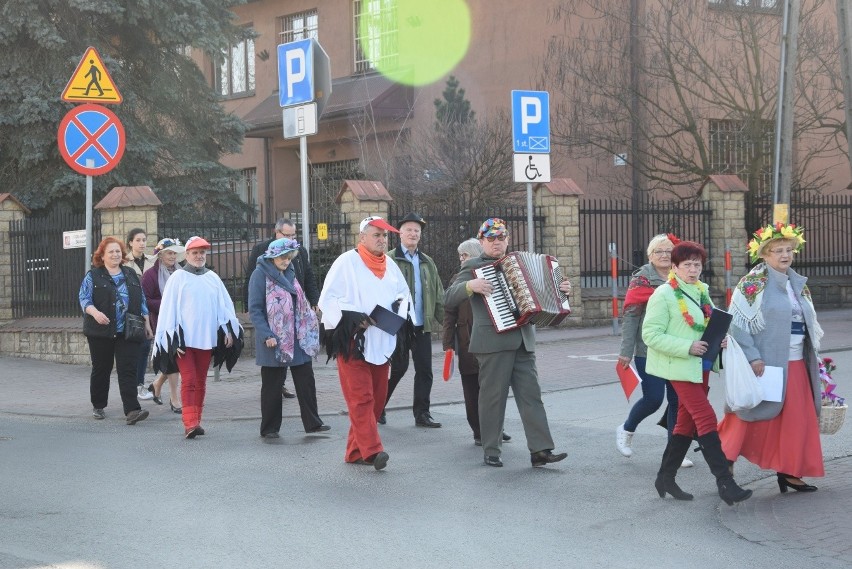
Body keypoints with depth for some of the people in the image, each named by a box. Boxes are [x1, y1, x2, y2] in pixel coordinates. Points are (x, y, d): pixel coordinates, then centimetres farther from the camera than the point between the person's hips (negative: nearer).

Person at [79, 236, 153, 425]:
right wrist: (95, 312, -24)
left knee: (128, 370, -8)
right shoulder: (93, 276, 2)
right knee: (101, 369, 9)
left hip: (128, 332, 2)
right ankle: (98, 406, 25)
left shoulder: (131, 275, 14)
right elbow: (84, 299, -5)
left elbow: (142, 301, 18)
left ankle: (132, 410, -15)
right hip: (101, 332, -2)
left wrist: (146, 323, 13)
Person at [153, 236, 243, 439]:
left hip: (206, 338, 4)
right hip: (183, 338, -4)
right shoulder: (178, 278, -1)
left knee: (201, 381, 10)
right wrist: (173, 338, -7)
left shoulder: (213, 278, 11)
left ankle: (196, 421, 17)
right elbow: (168, 308, -3)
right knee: (189, 380, -11)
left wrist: (228, 330, 4)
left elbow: (225, 305, 12)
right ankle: (190, 423, -16)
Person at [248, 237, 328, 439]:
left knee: (306, 380, 7)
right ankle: (269, 428, 13)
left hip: (297, 337, 7)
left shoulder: (289, 273, 12)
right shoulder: (260, 274, -10)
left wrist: (311, 318, 13)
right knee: (272, 385, 3)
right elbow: (254, 309, -14)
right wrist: (266, 335, -21)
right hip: (274, 339, -7)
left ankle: (313, 423, 14)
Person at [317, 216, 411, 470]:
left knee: (377, 397, 9)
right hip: (352, 341, -7)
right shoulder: (346, 262, -7)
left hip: (381, 342, 7)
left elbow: (404, 292, 25)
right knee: (360, 397, -12)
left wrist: (400, 304, 2)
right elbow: (328, 300, -10)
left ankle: (355, 450, 18)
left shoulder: (390, 265, 13)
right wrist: (353, 317, -21)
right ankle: (372, 450, -16)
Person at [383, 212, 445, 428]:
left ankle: (422, 414, 12)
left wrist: (445, 319, 7)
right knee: (398, 368, -1)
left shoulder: (427, 262, 15)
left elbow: (438, 294, 15)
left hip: (422, 325, 5)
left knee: (424, 370, 4)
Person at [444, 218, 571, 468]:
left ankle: (540, 450, -3)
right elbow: (449, 299, -6)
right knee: (493, 396, -1)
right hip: (493, 341, -5)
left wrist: (560, 290, 12)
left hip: (523, 341, 5)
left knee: (531, 394, -1)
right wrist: (470, 286, -23)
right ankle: (491, 451, 9)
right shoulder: (473, 267, 2)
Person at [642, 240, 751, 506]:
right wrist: (688, 347, -23)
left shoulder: (701, 291, 12)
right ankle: (725, 483, -11)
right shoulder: (664, 295, -12)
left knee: (687, 422, 12)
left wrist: (719, 338, 1)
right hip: (680, 367, -8)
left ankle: (666, 478, 23)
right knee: (706, 419, -12)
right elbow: (651, 334, -16)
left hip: (701, 364, 8)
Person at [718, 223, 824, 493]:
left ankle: (789, 471, 14)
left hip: (796, 364, 7)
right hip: (765, 364, -7)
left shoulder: (798, 284, 14)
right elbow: (738, 323, -13)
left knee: (796, 420, 6)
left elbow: (810, 323, 20)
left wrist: (812, 356, 14)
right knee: (751, 417, -1)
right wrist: (752, 357, -20)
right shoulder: (752, 284, -8)